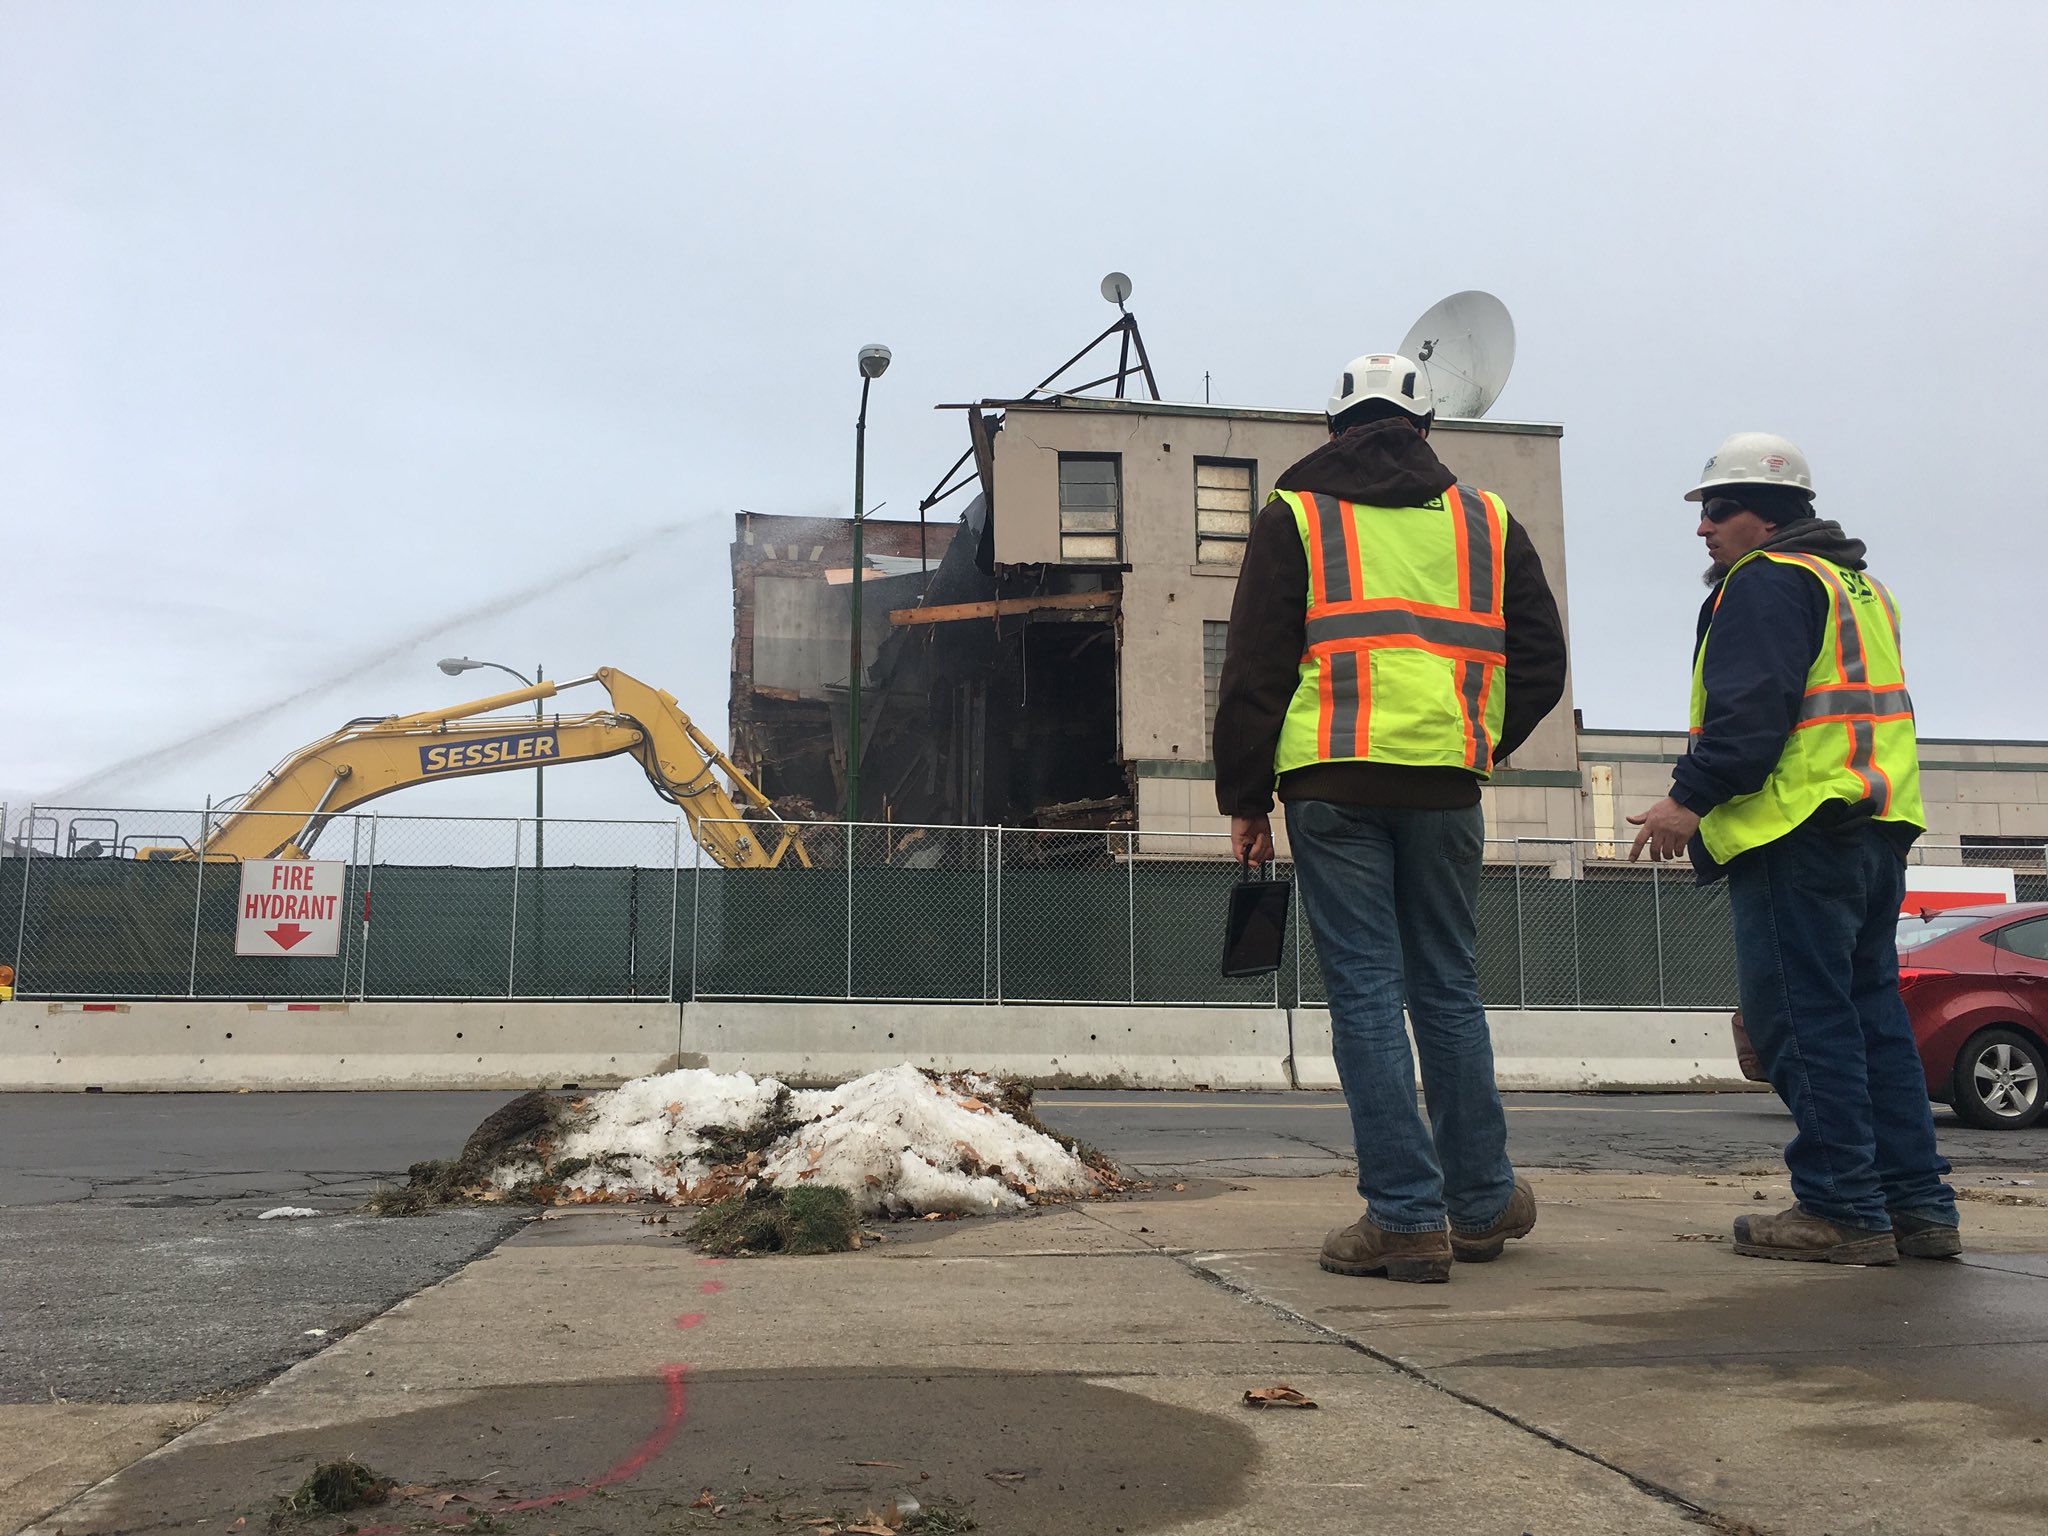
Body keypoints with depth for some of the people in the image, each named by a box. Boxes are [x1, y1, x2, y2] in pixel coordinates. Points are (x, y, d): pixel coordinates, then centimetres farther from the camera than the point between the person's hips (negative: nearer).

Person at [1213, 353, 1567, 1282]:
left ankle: (1406, 1215, -1)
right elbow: (1542, 663, 14)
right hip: (1445, 787, 3)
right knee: (1448, 988, 13)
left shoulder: (1293, 517, 7)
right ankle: (1483, 1201, 21)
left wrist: (1245, 797, 7)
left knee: (1364, 993, 0)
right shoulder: (1488, 521, 16)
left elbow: (1253, 672, 2)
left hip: (1332, 784, -3)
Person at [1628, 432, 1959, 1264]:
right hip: (1876, 829, 10)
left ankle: (1842, 1209, -6)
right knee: (1871, 1015, 11)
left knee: (1800, 1017, -7)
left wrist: (1690, 797, -17)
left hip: (1797, 830, -10)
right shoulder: (1860, 586, 25)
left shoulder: (1765, 581, -6)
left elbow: (1751, 707, -18)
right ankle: (1917, 1205, 11)